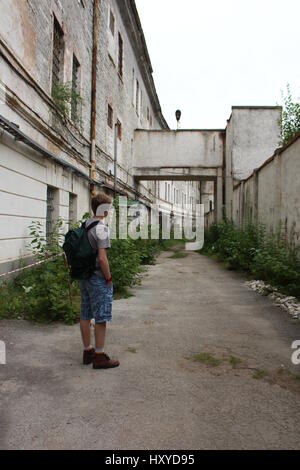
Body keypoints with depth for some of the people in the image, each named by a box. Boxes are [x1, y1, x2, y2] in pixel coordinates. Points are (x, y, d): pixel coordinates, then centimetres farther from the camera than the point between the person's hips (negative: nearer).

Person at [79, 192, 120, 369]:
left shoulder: (84, 226, 9)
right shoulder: (101, 228, -17)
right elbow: (102, 258, -23)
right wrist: (108, 278, -11)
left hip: (84, 277, 9)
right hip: (98, 278, -9)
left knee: (86, 315, 14)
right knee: (101, 318, 1)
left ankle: (88, 351, 27)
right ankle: (100, 356, 11)